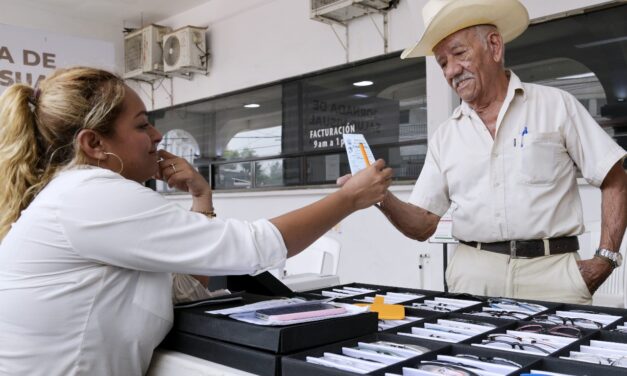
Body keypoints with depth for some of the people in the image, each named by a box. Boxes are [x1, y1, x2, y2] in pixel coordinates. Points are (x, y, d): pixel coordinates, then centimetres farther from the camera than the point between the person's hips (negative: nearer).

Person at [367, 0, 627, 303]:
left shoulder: (555, 105, 2)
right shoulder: (444, 137, 8)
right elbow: (422, 225, 5)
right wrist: (382, 197, -13)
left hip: (551, 268, -2)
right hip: (473, 273, 2)